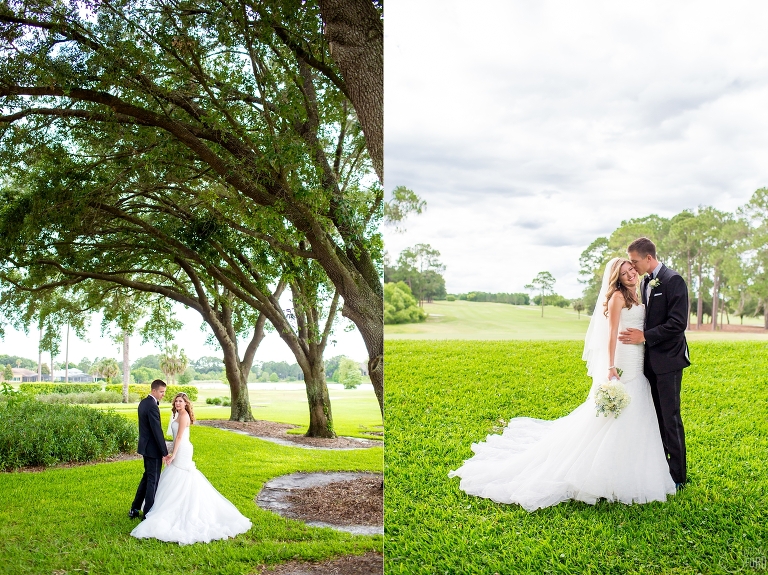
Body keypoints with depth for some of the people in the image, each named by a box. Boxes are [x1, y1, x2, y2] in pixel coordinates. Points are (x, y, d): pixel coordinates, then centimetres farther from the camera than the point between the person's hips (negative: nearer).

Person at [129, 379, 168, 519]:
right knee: (153, 480, 2)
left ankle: (135, 509, 26)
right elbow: (157, 431, -23)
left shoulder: (143, 402, 8)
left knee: (147, 477, 20)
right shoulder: (152, 406, -22)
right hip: (153, 448, -10)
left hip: (145, 445, 10)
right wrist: (165, 452, -19)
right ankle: (148, 513, 10)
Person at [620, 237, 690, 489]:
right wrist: (638, 333, 3)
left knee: (670, 418, -2)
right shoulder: (646, 282, 12)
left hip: (667, 360, -8)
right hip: (651, 360, 8)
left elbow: (678, 323, -19)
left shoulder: (673, 281, -13)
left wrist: (645, 336, -19)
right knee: (656, 417, 13)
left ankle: (677, 477, 8)